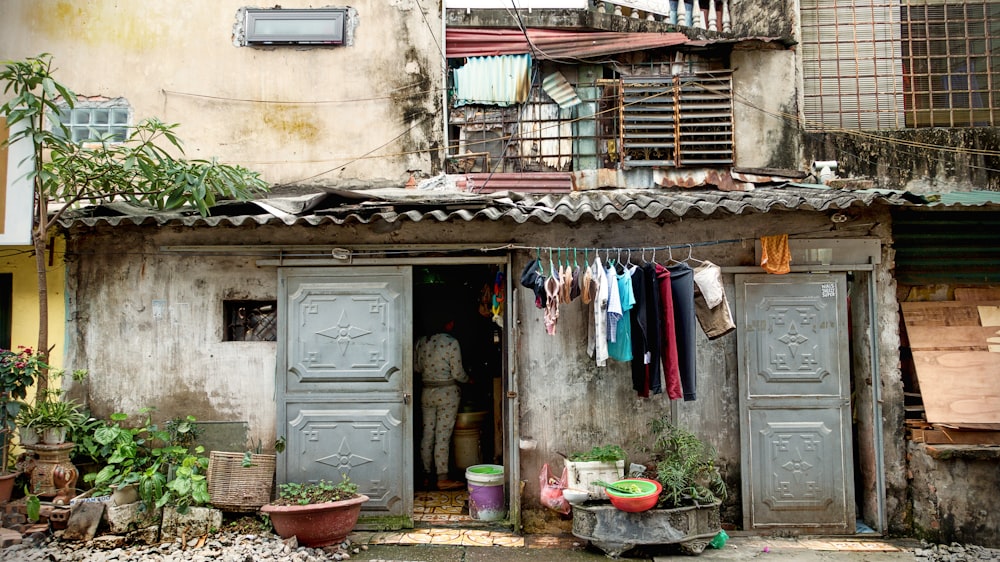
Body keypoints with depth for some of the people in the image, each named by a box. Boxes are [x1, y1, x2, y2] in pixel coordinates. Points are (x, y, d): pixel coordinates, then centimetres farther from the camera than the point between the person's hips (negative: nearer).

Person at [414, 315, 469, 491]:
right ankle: (442, 478, -1)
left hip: (426, 392, 5)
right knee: (443, 436, -4)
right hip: (447, 392, -5)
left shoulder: (420, 342, 2)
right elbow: (457, 373, -10)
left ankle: (427, 475, 18)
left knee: (427, 434, 11)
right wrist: (468, 380, 9)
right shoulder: (451, 342, -13)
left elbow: (416, 367, 13)